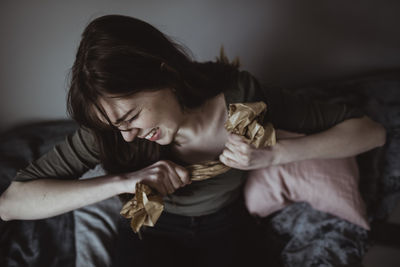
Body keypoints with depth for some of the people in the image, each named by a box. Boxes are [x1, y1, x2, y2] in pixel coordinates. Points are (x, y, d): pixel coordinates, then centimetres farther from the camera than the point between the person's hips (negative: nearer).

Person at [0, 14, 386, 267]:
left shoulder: (240, 97, -24)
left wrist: (270, 154, -32)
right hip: (151, 235, 0)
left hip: (225, 231, 1)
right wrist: (122, 182, -36)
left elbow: (370, 130, -18)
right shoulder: (113, 128, -22)